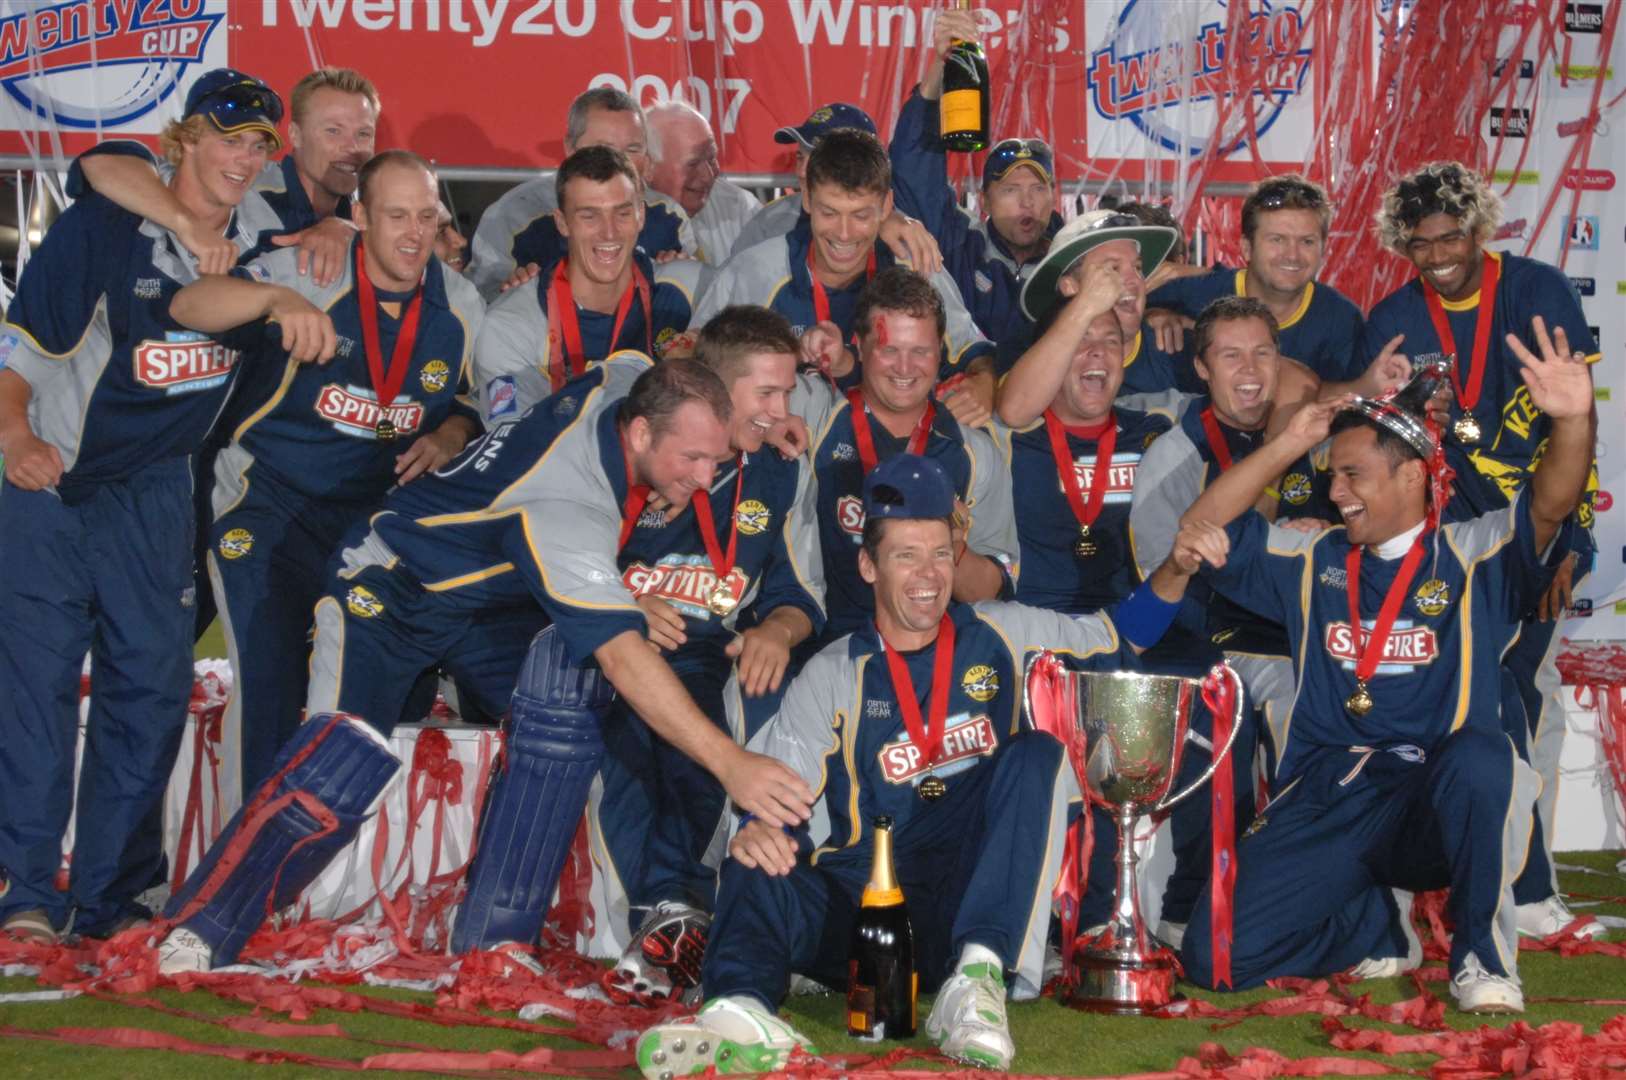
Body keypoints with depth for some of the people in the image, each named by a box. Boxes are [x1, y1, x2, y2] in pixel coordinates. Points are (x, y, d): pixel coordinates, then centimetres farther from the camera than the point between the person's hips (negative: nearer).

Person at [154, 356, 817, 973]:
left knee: (566, 713, -21)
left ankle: (495, 941, -17)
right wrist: (729, 762, -54)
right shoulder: (566, 508, -39)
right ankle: (198, 935, -12)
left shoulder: (633, 380, -17)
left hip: (495, 599, 8)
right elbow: (622, 655, -47)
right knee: (343, 766, -26)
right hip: (394, 587, -8)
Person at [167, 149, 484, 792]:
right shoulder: (308, 274, -16)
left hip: (377, 514, 4)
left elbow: (468, 401, 15)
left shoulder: (460, 306, -1)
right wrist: (276, 299, -46)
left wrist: (449, 437, -9)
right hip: (269, 505, -4)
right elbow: (187, 307, -28)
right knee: (272, 686, -12)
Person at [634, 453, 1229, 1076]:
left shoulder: (1001, 637, 14)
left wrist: (1175, 571, 5)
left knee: (1035, 754, -20)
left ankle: (979, 976, -37)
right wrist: (756, 832, -23)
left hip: (975, 904, 0)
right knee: (757, 871, -27)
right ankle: (740, 1009, -62)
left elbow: (1122, 639, 23)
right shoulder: (832, 678, 10)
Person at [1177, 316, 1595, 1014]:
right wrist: (1286, 446, 5)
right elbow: (1203, 529, 11)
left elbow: (1551, 504, -12)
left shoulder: (1474, 557, 5)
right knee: (1217, 956, -15)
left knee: (1479, 754, -40)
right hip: (1323, 798, 3)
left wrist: (1573, 422, -32)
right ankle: (1381, 923, 15)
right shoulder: (1311, 561, 17)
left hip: (1436, 801, -3)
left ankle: (1483, 954, -14)